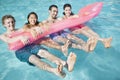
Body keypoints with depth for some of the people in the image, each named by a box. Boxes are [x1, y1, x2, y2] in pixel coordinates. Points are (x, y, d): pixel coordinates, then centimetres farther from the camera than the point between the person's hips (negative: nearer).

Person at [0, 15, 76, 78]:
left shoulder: (20, 30, 30)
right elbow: (9, 41, -4)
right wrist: (20, 37, -22)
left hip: (30, 45, 3)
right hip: (19, 50, -3)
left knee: (43, 52, -31)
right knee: (33, 58, -37)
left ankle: (65, 63, -58)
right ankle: (54, 70, -66)